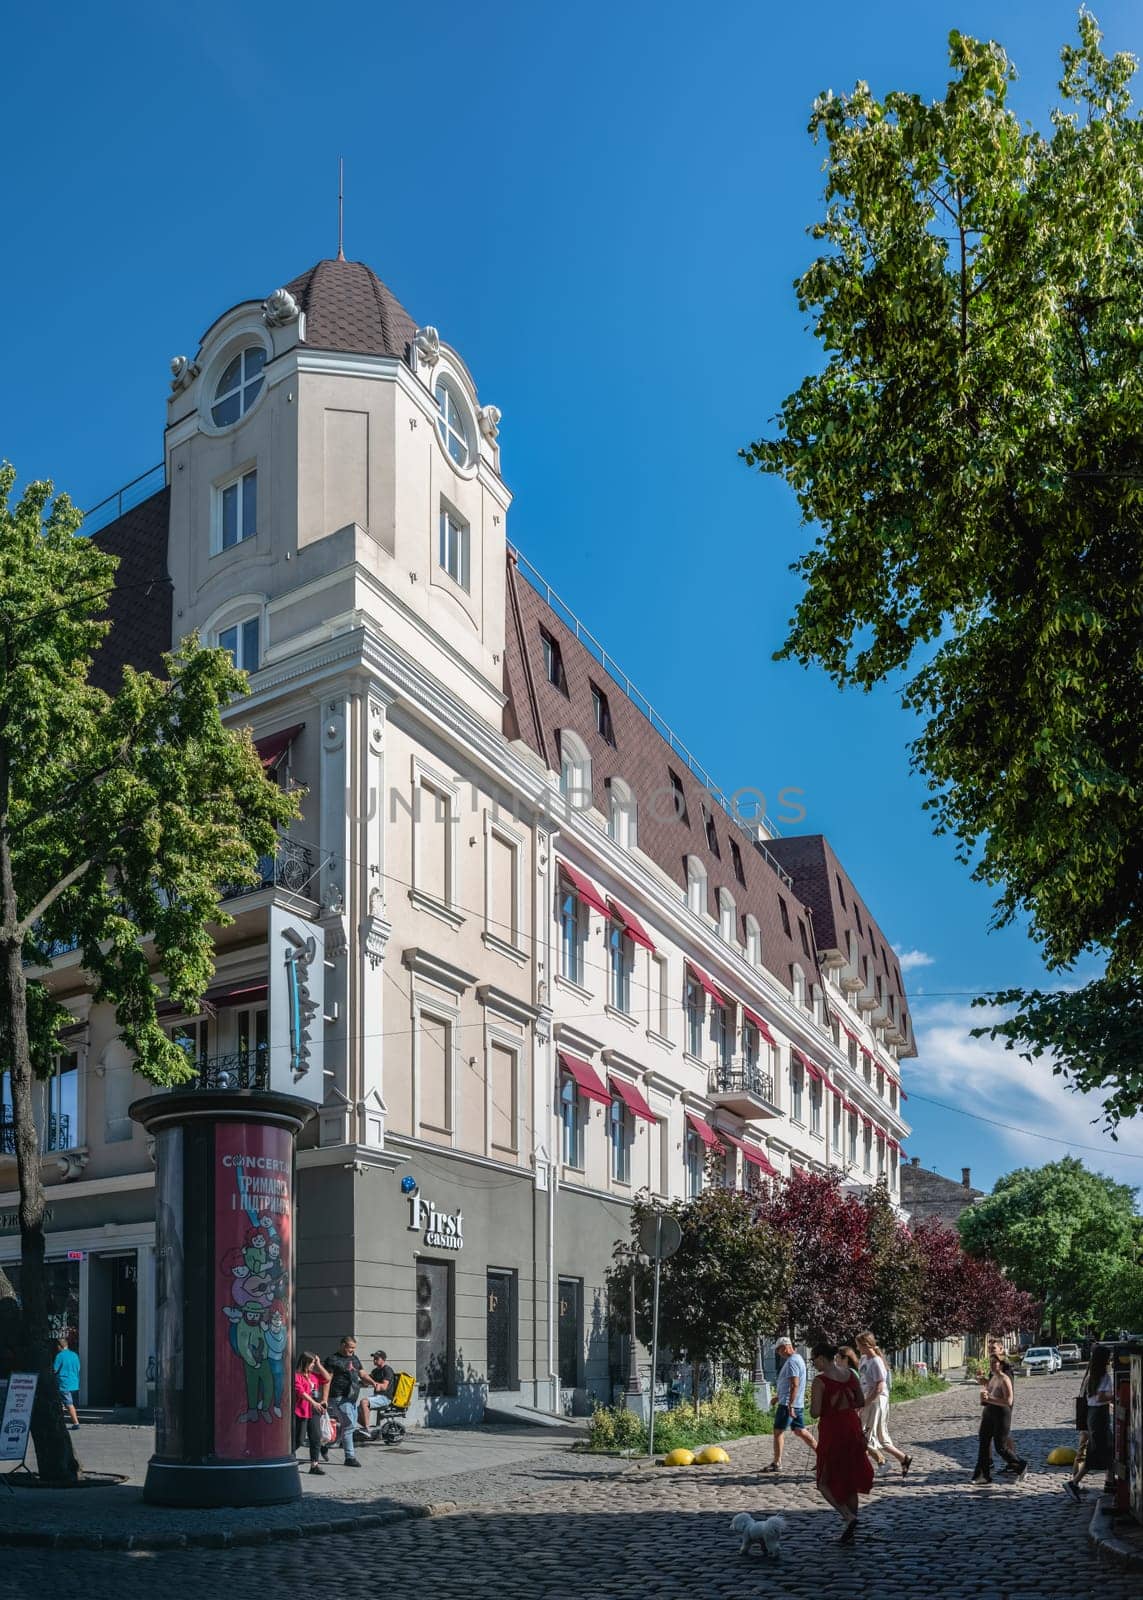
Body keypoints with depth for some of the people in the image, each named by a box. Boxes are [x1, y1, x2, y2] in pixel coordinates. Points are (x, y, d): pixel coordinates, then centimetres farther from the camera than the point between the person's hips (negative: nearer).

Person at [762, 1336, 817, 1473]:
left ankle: (776, 1463, 1)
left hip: (788, 1403, -10)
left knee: (778, 1431, -3)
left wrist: (790, 1405, -26)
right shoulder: (798, 1359, 17)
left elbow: (795, 1385, -24)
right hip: (798, 1403, 10)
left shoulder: (792, 1361, -16)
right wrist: (779, 1397, 29)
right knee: (800, 1431, 12)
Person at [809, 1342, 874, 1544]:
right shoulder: (851, 1374, 3)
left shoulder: (820, 1381, -16)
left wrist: (813, 1404, 2)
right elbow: (861, 1403, 10)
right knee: (849, 1482, 16)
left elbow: (815, 1413, -18)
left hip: (831, 1431, -6)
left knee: (826, 1483, 8)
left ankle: (848, 1517, -13)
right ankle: (850, 1533, 19)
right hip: (852, 1428, 6)